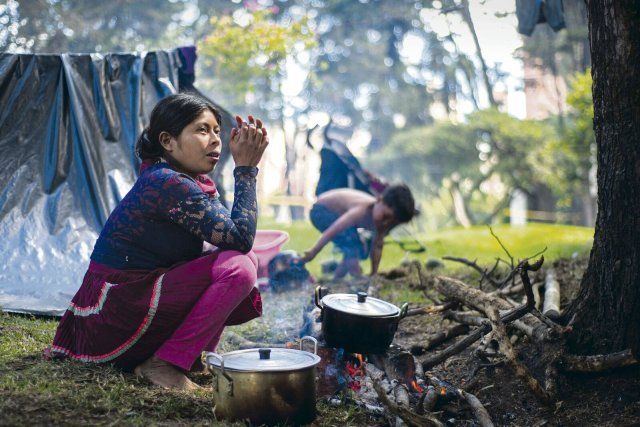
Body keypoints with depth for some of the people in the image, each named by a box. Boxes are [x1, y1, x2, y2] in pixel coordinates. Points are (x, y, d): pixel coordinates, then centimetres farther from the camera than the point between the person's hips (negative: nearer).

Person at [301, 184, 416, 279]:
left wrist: (374, 275, -4)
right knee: (351, 240, -27)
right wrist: (312, 252, -38)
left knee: (361, 250, 8)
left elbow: (377, 247, -4)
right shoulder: (362, 210, -38)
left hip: (337, 213, 9)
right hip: (321, 210, -9)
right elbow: (332, 230, -40)